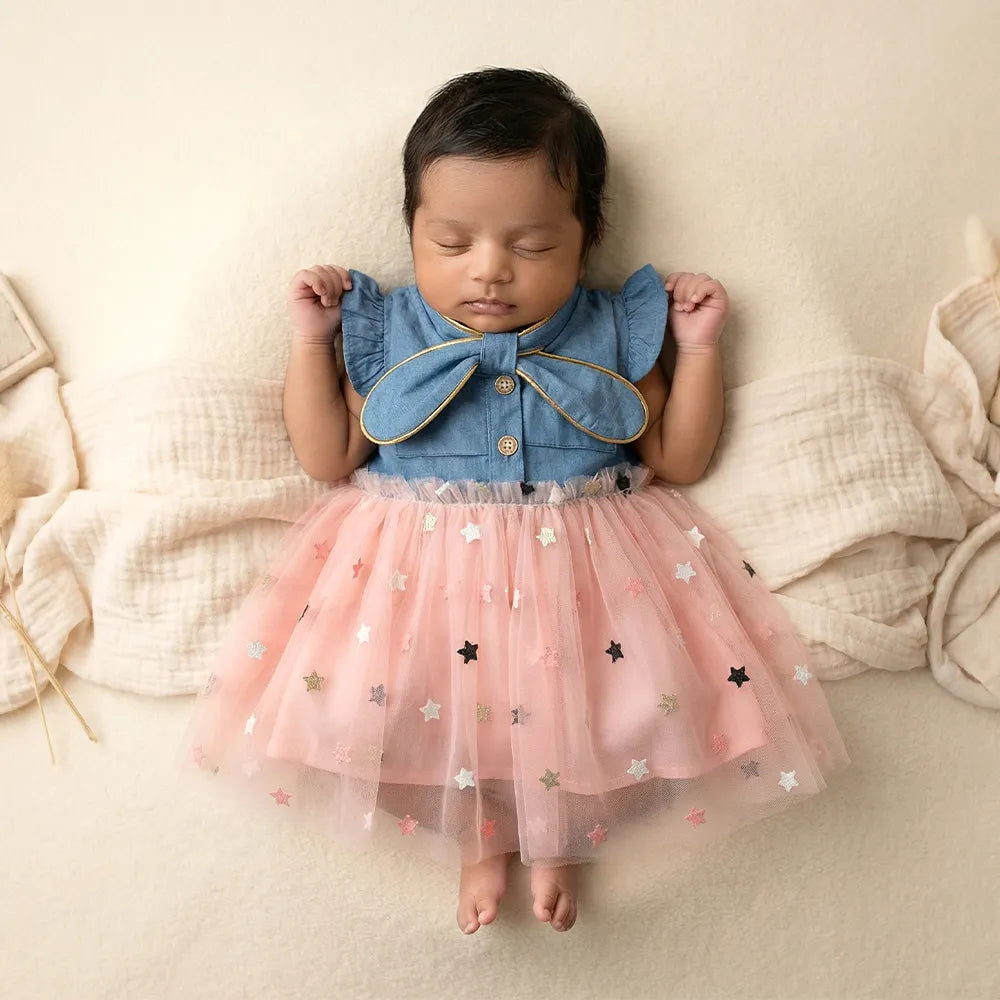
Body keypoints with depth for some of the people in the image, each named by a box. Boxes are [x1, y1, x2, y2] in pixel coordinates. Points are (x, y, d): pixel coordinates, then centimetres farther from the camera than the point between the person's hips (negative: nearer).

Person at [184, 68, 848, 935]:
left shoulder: (613, 336, 1)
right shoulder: (387, 334, 2)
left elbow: (677, 461, 5)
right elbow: (329, 459, 3)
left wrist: (697, 347, -4)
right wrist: (312, 340, -3)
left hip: (585, 559, 0)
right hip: (420, 561, 1)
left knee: (644, 694, -20)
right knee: (374, 690, -22)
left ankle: (561, 826, 11)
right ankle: (475, 832, 7)